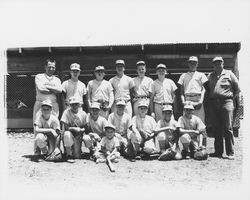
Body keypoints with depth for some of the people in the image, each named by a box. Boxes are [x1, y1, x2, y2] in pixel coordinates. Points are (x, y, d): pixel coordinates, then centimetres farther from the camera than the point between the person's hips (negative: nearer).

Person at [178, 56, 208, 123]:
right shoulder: (183, 75, 21)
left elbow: (204, 89, 6)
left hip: (198, 99, -1)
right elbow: (181, 91, 15)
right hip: (187, 100, 1)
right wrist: (183, 101, 0)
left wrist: (201, 101, -8)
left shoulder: (201, 75, 16)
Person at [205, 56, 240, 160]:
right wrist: (210, 98, 6)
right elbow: (206, 88, 18)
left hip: (226, 102, -3)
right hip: (214, 104, 4)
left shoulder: (229, 74, 7)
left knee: (228, 128, -5)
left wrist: (231, 97, 6)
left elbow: (237, 88, 9)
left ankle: (230, 153, 0)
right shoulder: (210, 76, 15)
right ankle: (218, 151, 14)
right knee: (216, 129, 6)